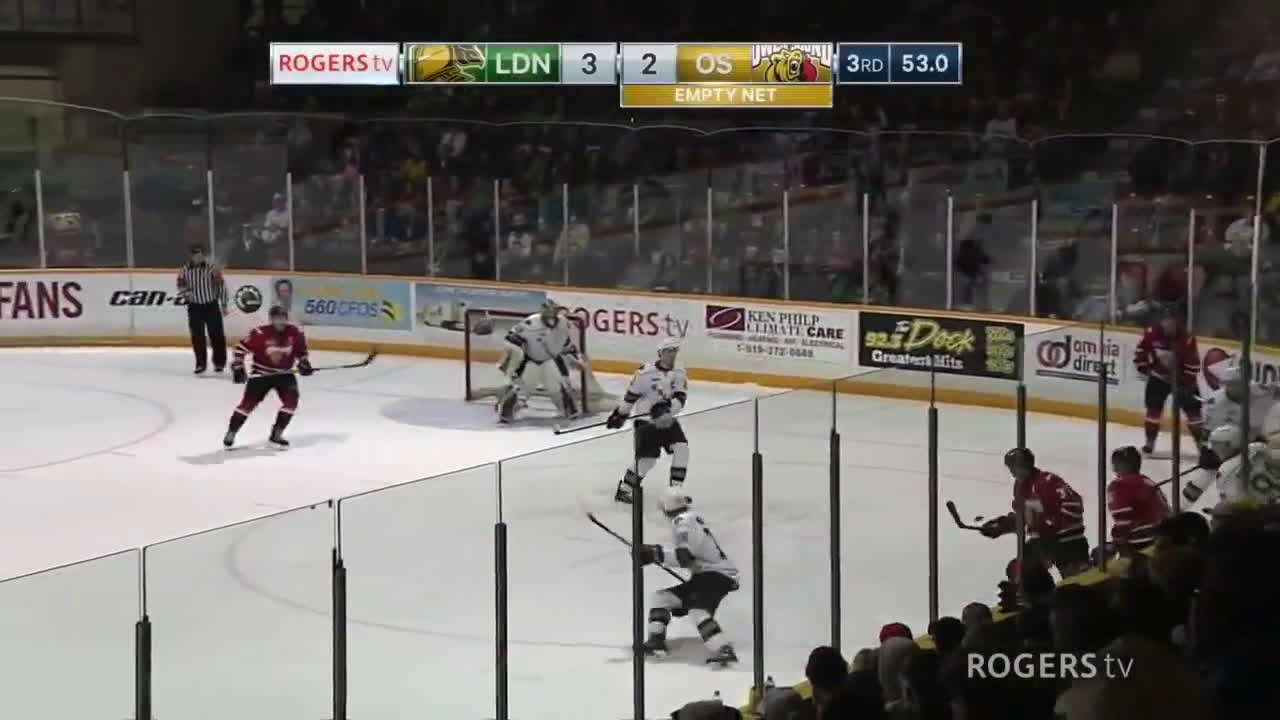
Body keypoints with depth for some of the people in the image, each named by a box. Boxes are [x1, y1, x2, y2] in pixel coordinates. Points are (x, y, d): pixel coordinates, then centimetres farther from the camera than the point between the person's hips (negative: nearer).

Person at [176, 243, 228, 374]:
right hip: (194, 307, 2)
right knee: (197, 336, 1)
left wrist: (223, 304, -3)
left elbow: (221, 286, -4)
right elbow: (181, 285, 6)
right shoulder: (185, 270, -1)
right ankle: (201, 363, 11)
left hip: (211, 305, -2)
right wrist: (186, 292, -17)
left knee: (216, 335, 3)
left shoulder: (212, 268, -7)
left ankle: (219, 362, 16)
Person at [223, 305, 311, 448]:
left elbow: (301, 349, 11)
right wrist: (237, 368, -17)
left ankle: (276, 434, 0)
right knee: (248, 403, -7)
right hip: (261, 374, -3)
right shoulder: (259, 333, -20)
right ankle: (231, 433, 8)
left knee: (291, 400, -13)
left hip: (284, 374, 3)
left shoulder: (294, 332, -8)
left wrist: (304, 362, -3)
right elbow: (241, 348, -14)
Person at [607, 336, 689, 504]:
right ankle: (623, 490, 8)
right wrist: (619, 414, 2)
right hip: (646, 420, -5)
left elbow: (681, 399, -11)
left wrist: (666, 406, -29)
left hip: (667, 420, 5)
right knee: (647, 458, -10)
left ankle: (676, 490, -2)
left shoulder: (680, 374, -1)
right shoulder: (646, 372, -13)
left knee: (681, 449, -12)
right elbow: (631, 394, -3)